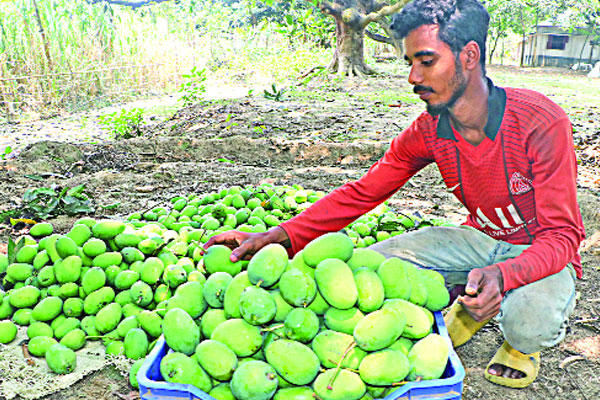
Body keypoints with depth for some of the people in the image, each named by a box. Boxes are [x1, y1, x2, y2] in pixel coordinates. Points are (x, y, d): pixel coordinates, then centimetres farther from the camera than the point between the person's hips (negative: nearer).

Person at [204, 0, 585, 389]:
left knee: (529, 317, -36)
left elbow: (561, 234, -24)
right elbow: (361, 193, -12)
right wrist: (277, 236, -24)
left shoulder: (540, 121, -26)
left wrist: (502, 274, -47)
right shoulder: (426, 132, -12)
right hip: (482, 238, 4)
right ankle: (469, 305, 12)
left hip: (542, 251, -3)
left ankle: (522, 344, 5)